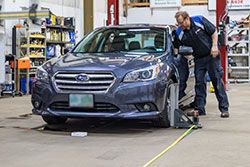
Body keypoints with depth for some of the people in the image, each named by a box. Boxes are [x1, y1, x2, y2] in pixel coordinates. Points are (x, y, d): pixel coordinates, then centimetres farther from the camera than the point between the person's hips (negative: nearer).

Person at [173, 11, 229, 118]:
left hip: (211, 55, -3)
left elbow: (214, 32, -5)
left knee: (217, 81, -3)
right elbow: (176, 48, 4)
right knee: (199, 83, 3)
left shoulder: (200, 21, -13)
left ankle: (224, 108, 1)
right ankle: (199, 109, 10)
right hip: (198, 59, 4)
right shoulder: (179, 33, -5)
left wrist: (214, 46, -14)